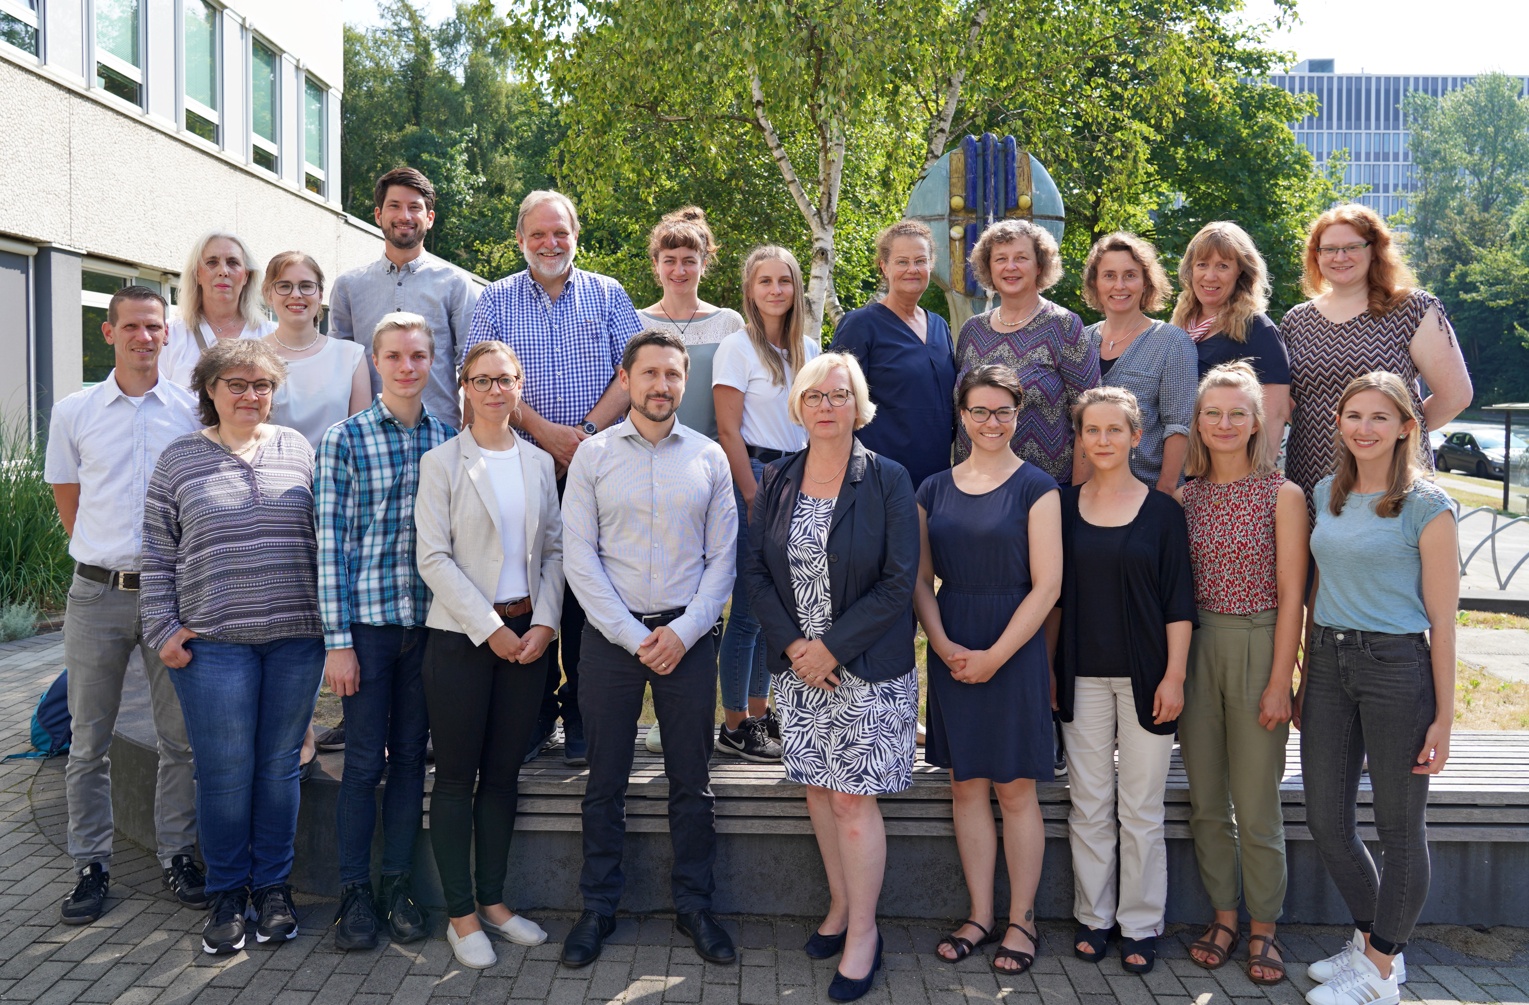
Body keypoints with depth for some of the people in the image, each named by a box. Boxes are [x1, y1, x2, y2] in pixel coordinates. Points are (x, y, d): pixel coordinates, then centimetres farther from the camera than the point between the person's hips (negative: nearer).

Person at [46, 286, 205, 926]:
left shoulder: (194, 411, 2)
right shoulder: (74, 413, 4)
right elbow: (68, 504, 14)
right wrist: (108, 556, 9)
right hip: (97, 593, 1)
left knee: (181, 736, 6)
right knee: (88, 740, 6)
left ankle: (177, 854, 19)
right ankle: (91, 866, 18)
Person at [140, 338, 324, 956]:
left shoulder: (299, 451, 9)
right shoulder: (180, 459, 6)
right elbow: (158, 556, 6)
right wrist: (164, 629, -1)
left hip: (296, 638, 1)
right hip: (213, 643, -1)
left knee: (280, 764, 8)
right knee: (224, 770, 2)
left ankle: (273, 885, 22)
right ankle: (226, 893, 18)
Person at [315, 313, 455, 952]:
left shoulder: (449, 440, 7)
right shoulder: (345, 439, -3)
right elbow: (332, 542, -5)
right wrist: (337, 640, -9)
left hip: (431, 620, 3)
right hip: (368, 620, -3)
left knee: (411, 755, 10)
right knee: (364, 759, 3)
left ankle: (398, 883, 22)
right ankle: (354, 891, 16)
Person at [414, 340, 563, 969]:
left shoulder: (539, 462, 10)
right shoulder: (441, 463, -3)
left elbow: (553, 550, 9)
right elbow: (433, 558, -9)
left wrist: (543, 623, -4)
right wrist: (490, 629, -13)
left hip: (527, 635, 4)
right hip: (461, 635, -4)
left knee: (503, 773, 11)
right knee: (456, 776, 4)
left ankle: (493, 900, 23)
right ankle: (461, 914, 14)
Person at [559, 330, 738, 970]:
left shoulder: (710, 458, 5)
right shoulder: (593, 455, 2)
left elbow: (722, 557, 4)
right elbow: (579, 556, -2)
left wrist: (684, 631, -8)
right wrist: (631, 634, -9)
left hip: (688, 635, 1)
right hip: (611, 633, -1)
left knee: (691, 780, 8)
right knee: (605, 781, 7)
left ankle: (694, 905, 22)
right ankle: (598, 908, 21)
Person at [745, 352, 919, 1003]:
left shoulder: (887, 480, -6)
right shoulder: (777, 481, 6)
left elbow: (898, 582, -10)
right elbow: (757, 571, 5)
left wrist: (832, 648, -14)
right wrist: (792, 644, -8)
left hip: (867, 668, -4)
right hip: (798, 665, 4)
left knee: (852, 799, -3)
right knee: (818, 791, 11)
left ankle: (862, 932, 12)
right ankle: (840, 907, 29)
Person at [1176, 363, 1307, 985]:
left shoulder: (1283, 495, -5)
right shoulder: (1185, 496, 6)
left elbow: (1290, 596, -6)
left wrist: (1280, 681, -10)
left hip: (1256, 647, -4)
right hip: (1193, 647, 4)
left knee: (1256, 806, 3)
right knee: (1206, 800, 11)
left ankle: (1263, 929, 20)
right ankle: (1223, 917, 26)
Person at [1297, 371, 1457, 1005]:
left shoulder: (1427, 506, -8)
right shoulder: (1327, 494, 9)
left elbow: (1442, 620, -8)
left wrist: (1444, 715, -9)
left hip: (1397, 667, -6)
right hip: (1329, 663, 6)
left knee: (1399, 828, 8)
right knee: (1326, 820, 12)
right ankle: (1371, 940, 34)